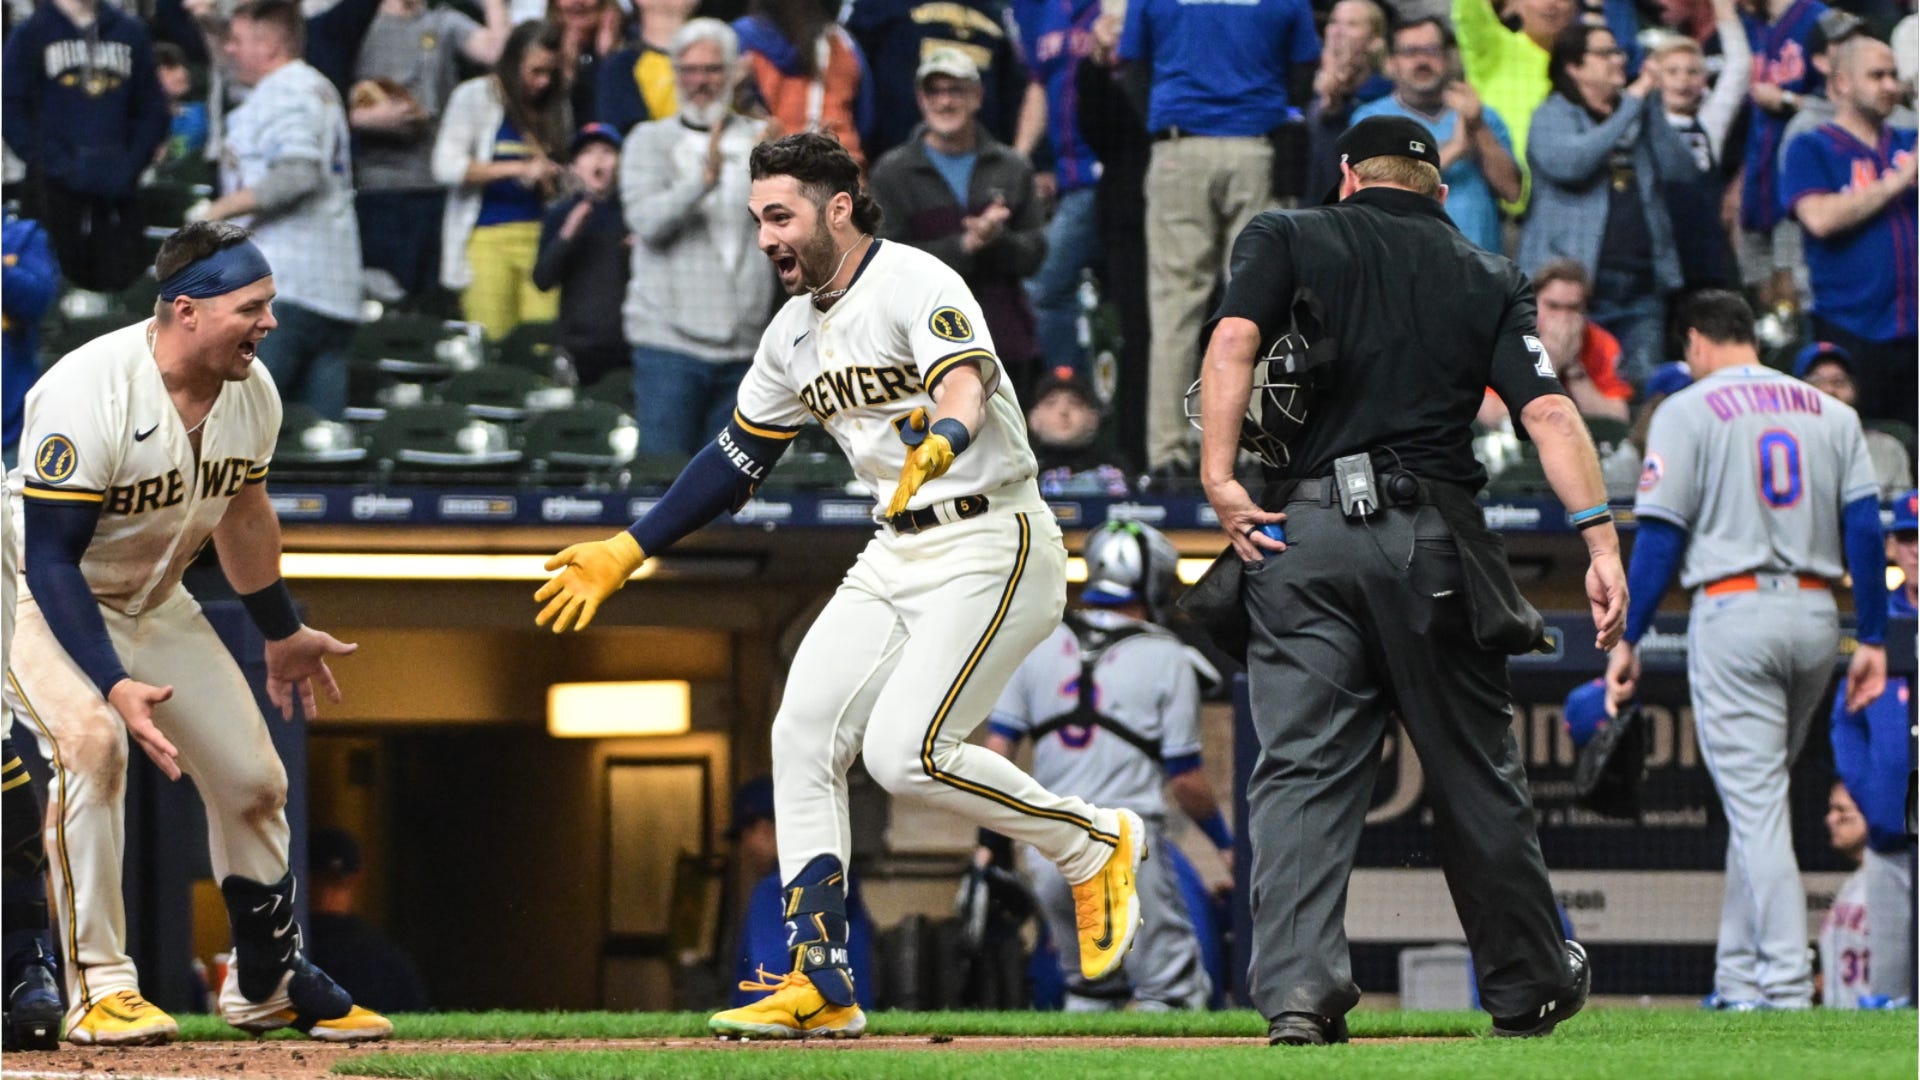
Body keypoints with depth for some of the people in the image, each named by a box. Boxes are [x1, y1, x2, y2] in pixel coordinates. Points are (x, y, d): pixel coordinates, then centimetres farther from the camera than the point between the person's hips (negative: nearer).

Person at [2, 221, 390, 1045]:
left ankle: (268, 984, 30)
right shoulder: (88, 393, -33)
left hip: (154, 605, 7)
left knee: (253, 778, 7)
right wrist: (114, 683, -40)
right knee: (90, 733, -34)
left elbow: (242, 508, 11)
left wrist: (281, 632, 21)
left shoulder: (252, 392, -9)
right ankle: (100, 987, -28)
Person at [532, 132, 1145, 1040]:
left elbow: (966, 385, -32)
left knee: (905, 752, -19)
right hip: (895, 556, 9)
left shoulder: (916, 285, -14)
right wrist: (626, 553, 19)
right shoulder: (796, 331, 12)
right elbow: (736, 457, 21)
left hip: (990, 546, -9)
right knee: (803, 734, -3)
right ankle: (819, 984, 1)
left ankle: (1091, 844, 3)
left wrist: (943, 441, -55)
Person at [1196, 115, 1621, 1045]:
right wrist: (1602, 538, -7)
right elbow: (1547, 410, 0)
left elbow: (1233, 342, -8)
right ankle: (1527, 985, 24)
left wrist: (1219, 480, -13)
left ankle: (1297, 985, -20)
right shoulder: (1488, 278, 14)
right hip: (1435, 538, 1)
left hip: (1300, 535, -1)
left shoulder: (1287, 239, 11)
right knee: (1473, 769, 13)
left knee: (1302, 767, -4)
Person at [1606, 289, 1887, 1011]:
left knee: (1755, 803, -5)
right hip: (1816, 614, 5)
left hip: (1735, 612, -5)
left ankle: (1786, 987, -12)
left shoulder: (1688, 411, -1)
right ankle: (1740, 979, 17)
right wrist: (1871, 640, 7)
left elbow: (1661, 537, -6)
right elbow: (1865, 526, 6)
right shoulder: (1831, 412, 12)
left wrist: (1629, 640, -1)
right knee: (1758, 799, 16)